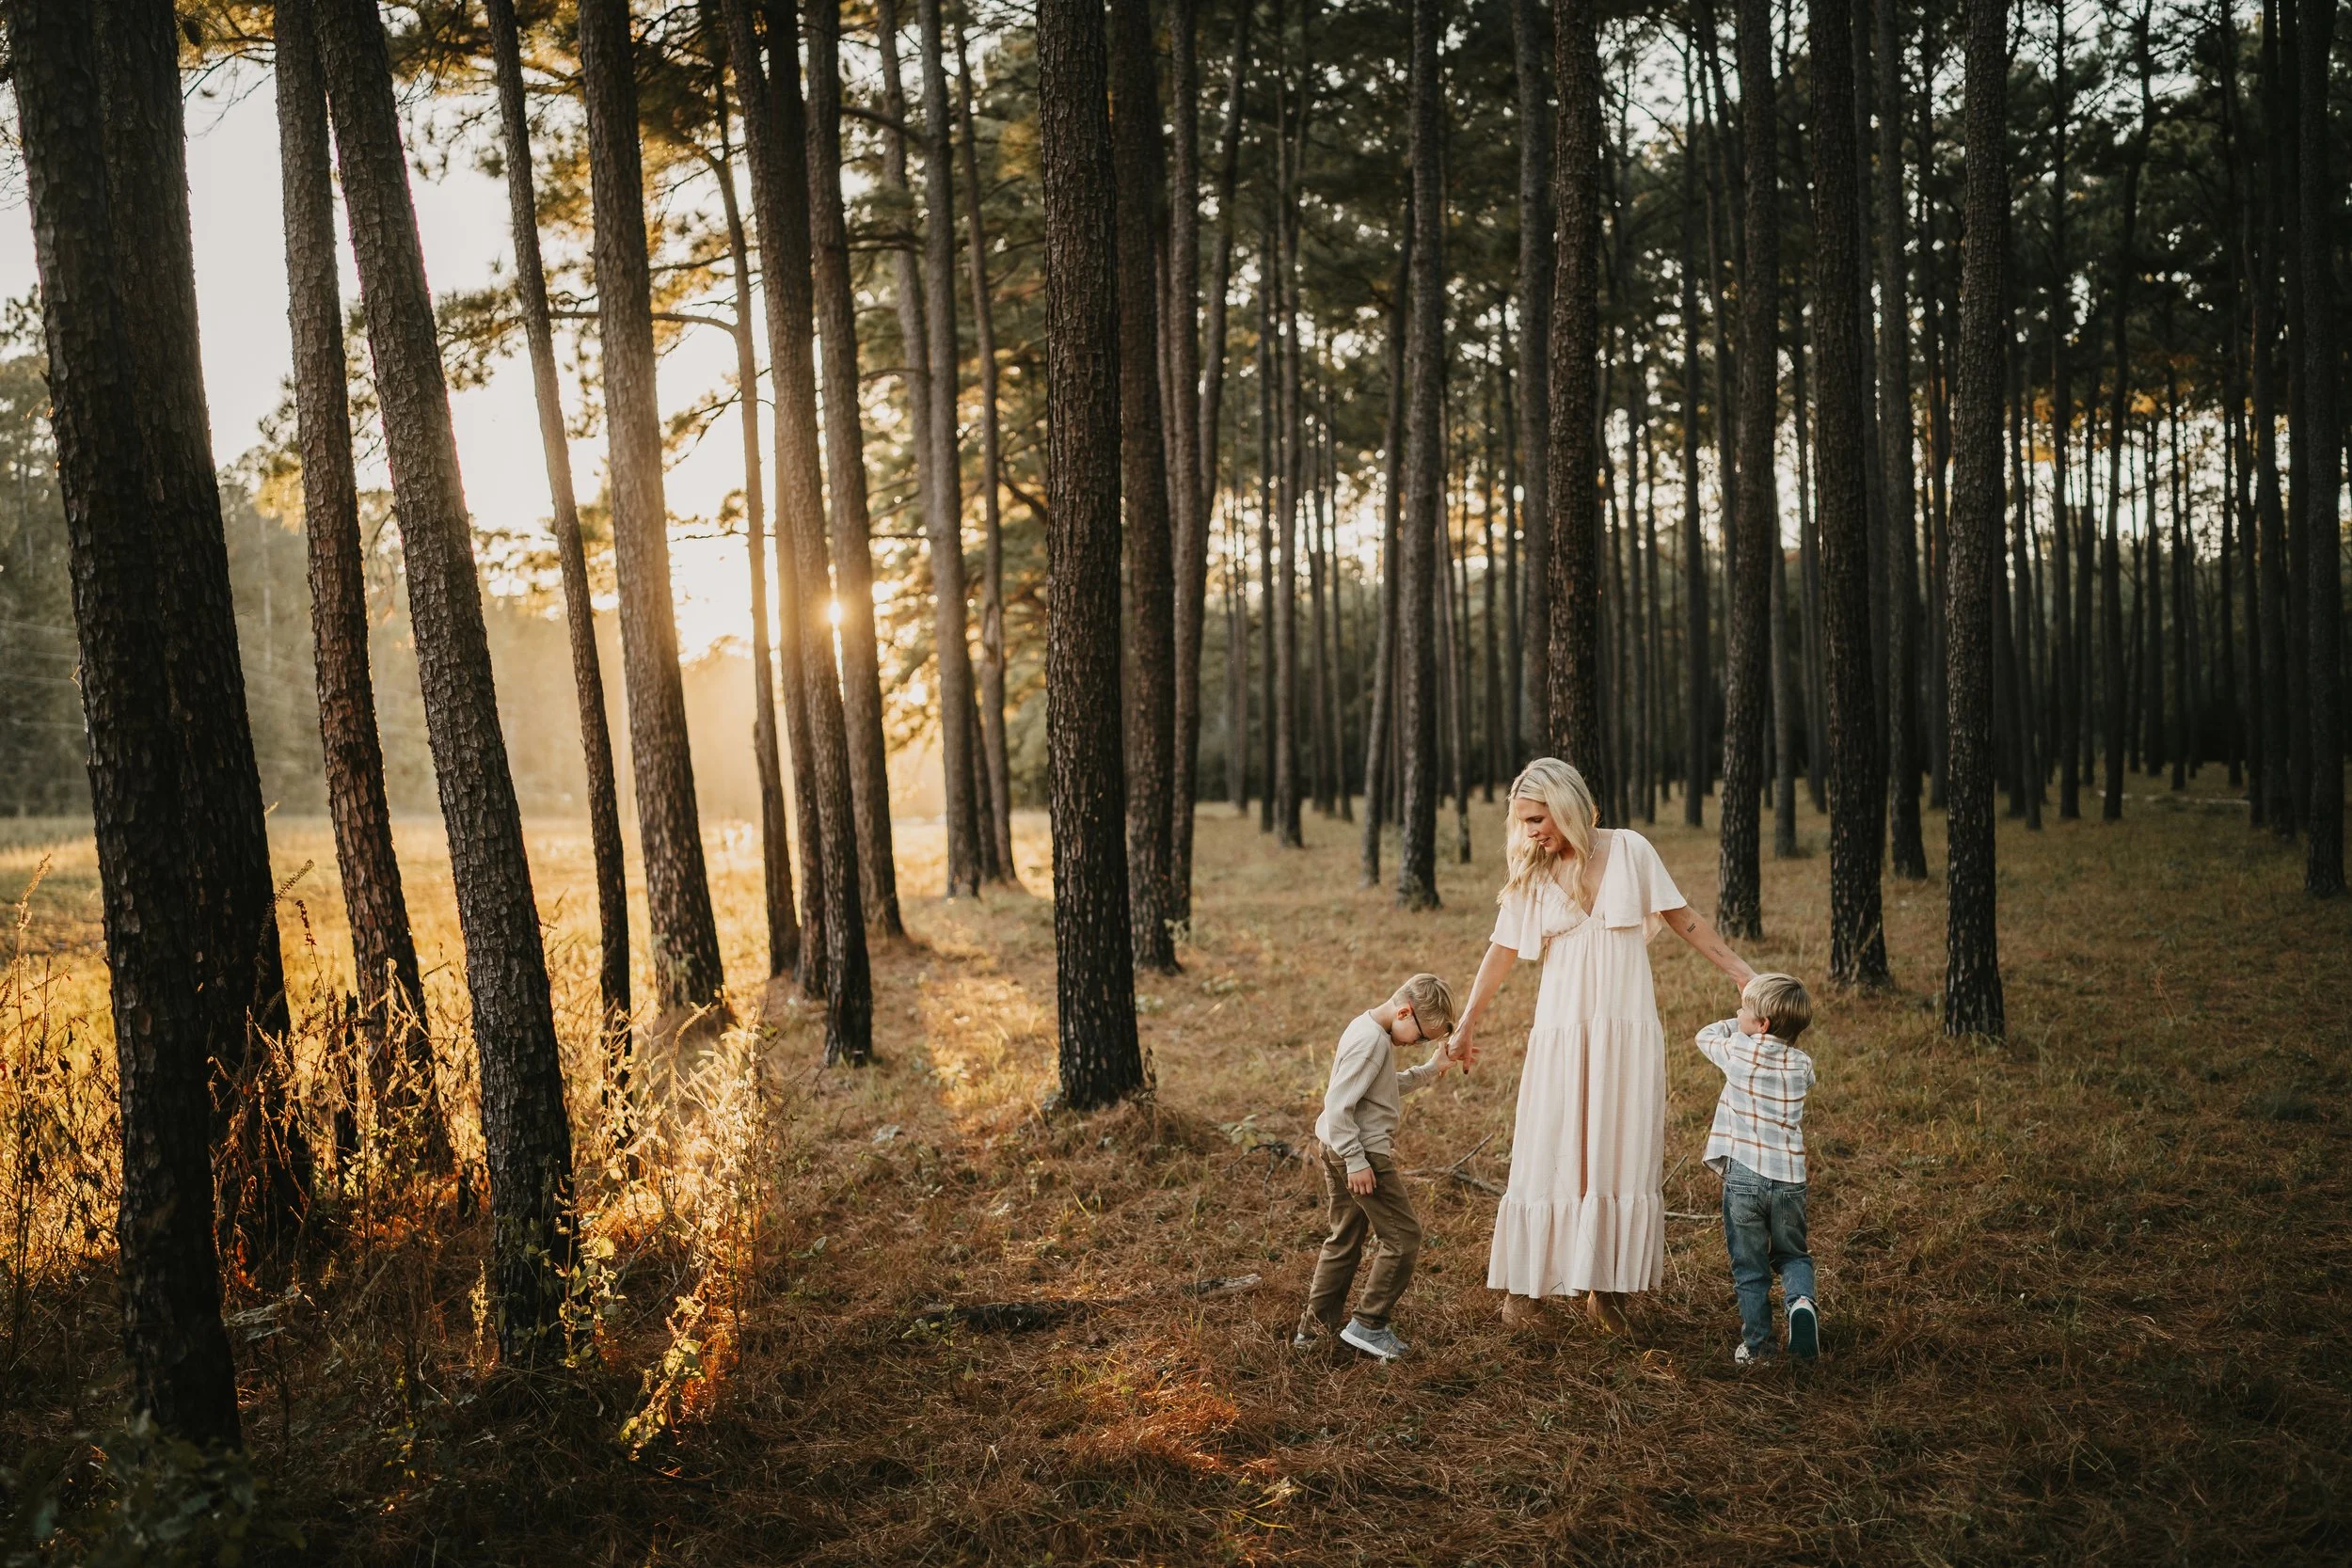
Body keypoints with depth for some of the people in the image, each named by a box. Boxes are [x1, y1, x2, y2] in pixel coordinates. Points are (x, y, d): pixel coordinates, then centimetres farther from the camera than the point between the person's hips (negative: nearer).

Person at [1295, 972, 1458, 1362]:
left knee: (1345, 1239, 18)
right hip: (1363, 1154, -11)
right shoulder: (1372, 1041, -21)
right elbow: (1338, 1104, -24)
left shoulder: (1367, 1029, 11)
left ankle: (1314, 1326, 24)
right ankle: (1368, 1325, 6)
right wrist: (1356, 1161, -22)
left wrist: (1430, 1068, 16)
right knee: (1403, 1236, 0)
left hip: (1338, 1152, 11)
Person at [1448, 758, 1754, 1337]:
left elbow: (1683, 919, 4)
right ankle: (1523, 1283, 10)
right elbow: (1502, 952, 11)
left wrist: (1746, 975, 3)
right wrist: (1466, 1027, 16)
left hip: (1630, 1031, 0)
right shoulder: (1532, 876, 3)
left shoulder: (1629, 851, -2)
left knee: (1624, 1155, 2)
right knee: (1550, 1155, 1)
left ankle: (1606, 1288, 11)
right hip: (1562, 1032, 1)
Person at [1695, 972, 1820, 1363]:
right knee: (1792, 1254, 20)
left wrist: (1738, 1024, 23)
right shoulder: (1802, 1066, 2)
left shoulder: (1737, 1051, -6)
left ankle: (1756, 1343, 11)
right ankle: (1801, 1300, -8)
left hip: (1743, 1176, -2)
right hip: (1789, 1179, 3)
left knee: (1749, 1265, 9)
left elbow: (1706, 1036, 14)